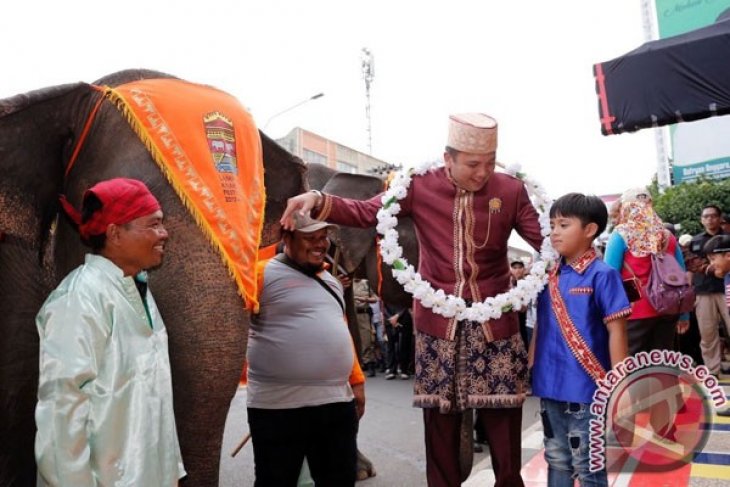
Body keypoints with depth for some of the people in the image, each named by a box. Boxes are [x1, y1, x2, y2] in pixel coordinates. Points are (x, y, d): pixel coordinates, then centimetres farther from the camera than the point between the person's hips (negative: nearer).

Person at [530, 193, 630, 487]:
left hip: (585, 387, -6)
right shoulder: (548, 277, 6)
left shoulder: (601, 275, -12)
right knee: (557, 461, 20)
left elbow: (616, 331, -12)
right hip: (550, 386, 6)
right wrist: (529, 370, 12)